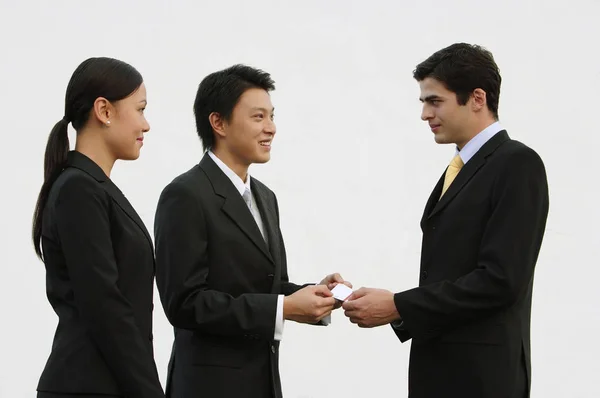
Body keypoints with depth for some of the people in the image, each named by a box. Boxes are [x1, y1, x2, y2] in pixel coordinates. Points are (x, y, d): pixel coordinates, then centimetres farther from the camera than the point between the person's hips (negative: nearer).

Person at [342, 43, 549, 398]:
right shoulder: (461, 169, 16)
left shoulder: (518, 164, -12)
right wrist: (393, 306, 2)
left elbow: (500, 280, -20)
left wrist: (398, 307, -17)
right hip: (441, 368, 8)